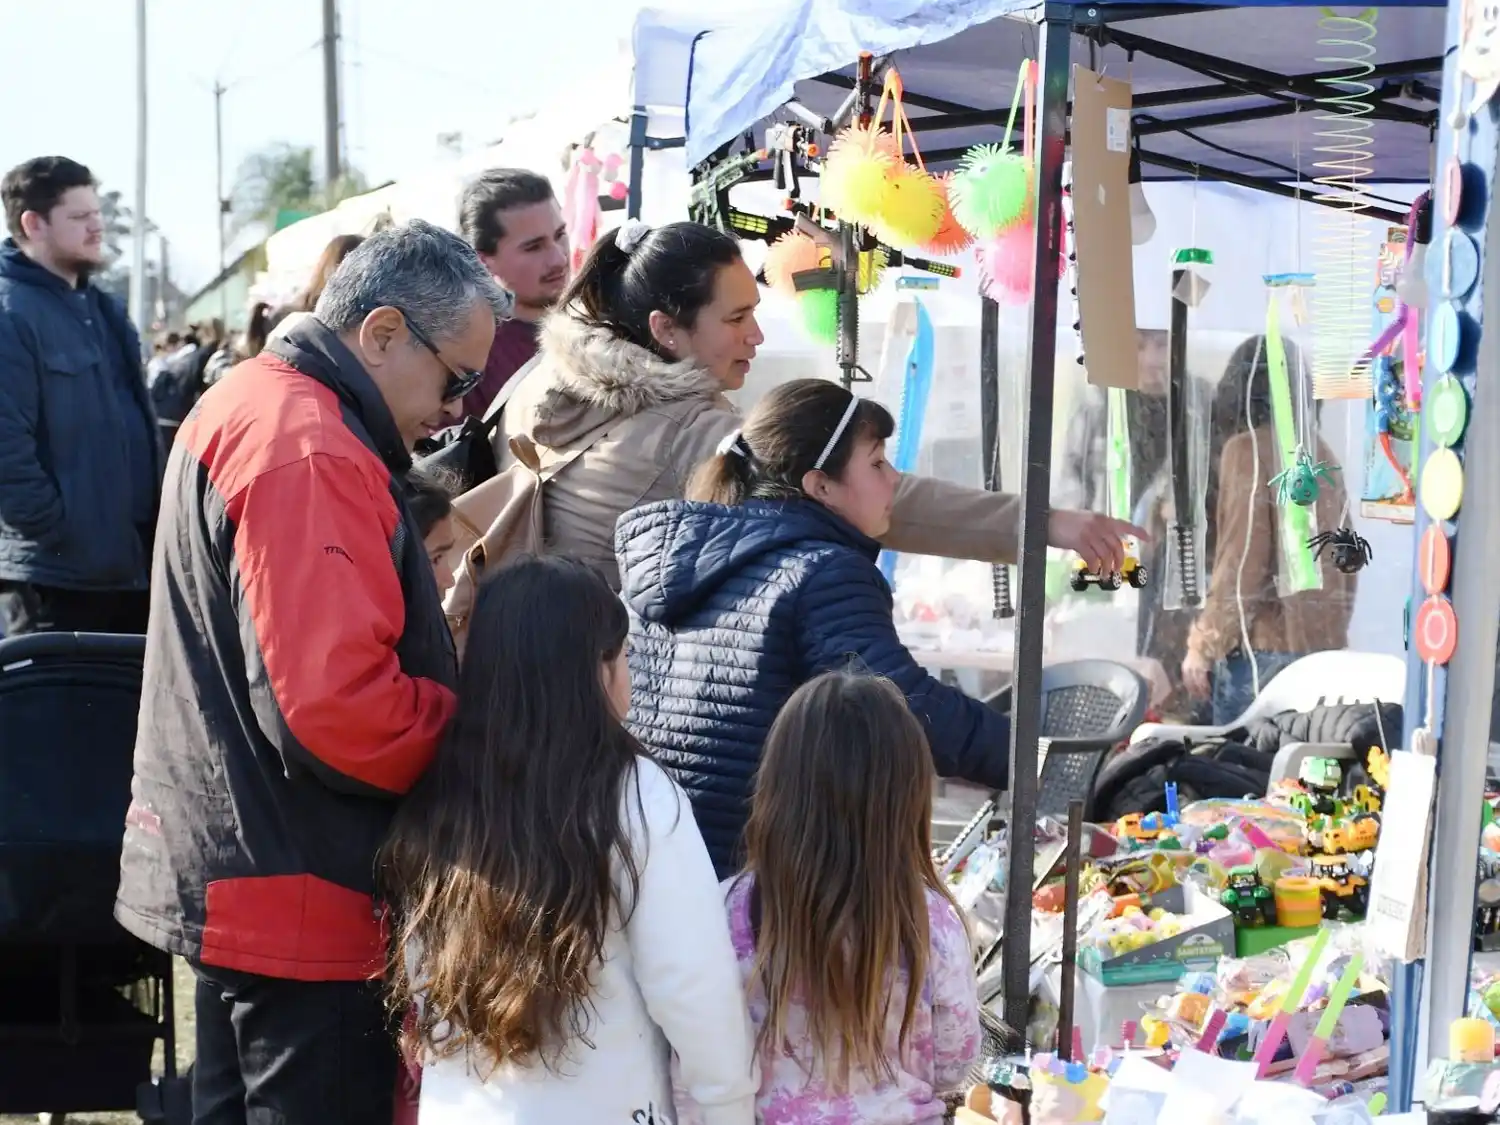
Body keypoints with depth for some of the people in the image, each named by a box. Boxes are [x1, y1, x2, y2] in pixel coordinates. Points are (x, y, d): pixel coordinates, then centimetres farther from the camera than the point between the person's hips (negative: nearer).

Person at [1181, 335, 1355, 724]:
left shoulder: (1248, 449, -7)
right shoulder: (1321, 453, 12)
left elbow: (1241, 563, -12)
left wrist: (1203, 644, -8)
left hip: (1264, 649, -7)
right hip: (1322, 647, 7)